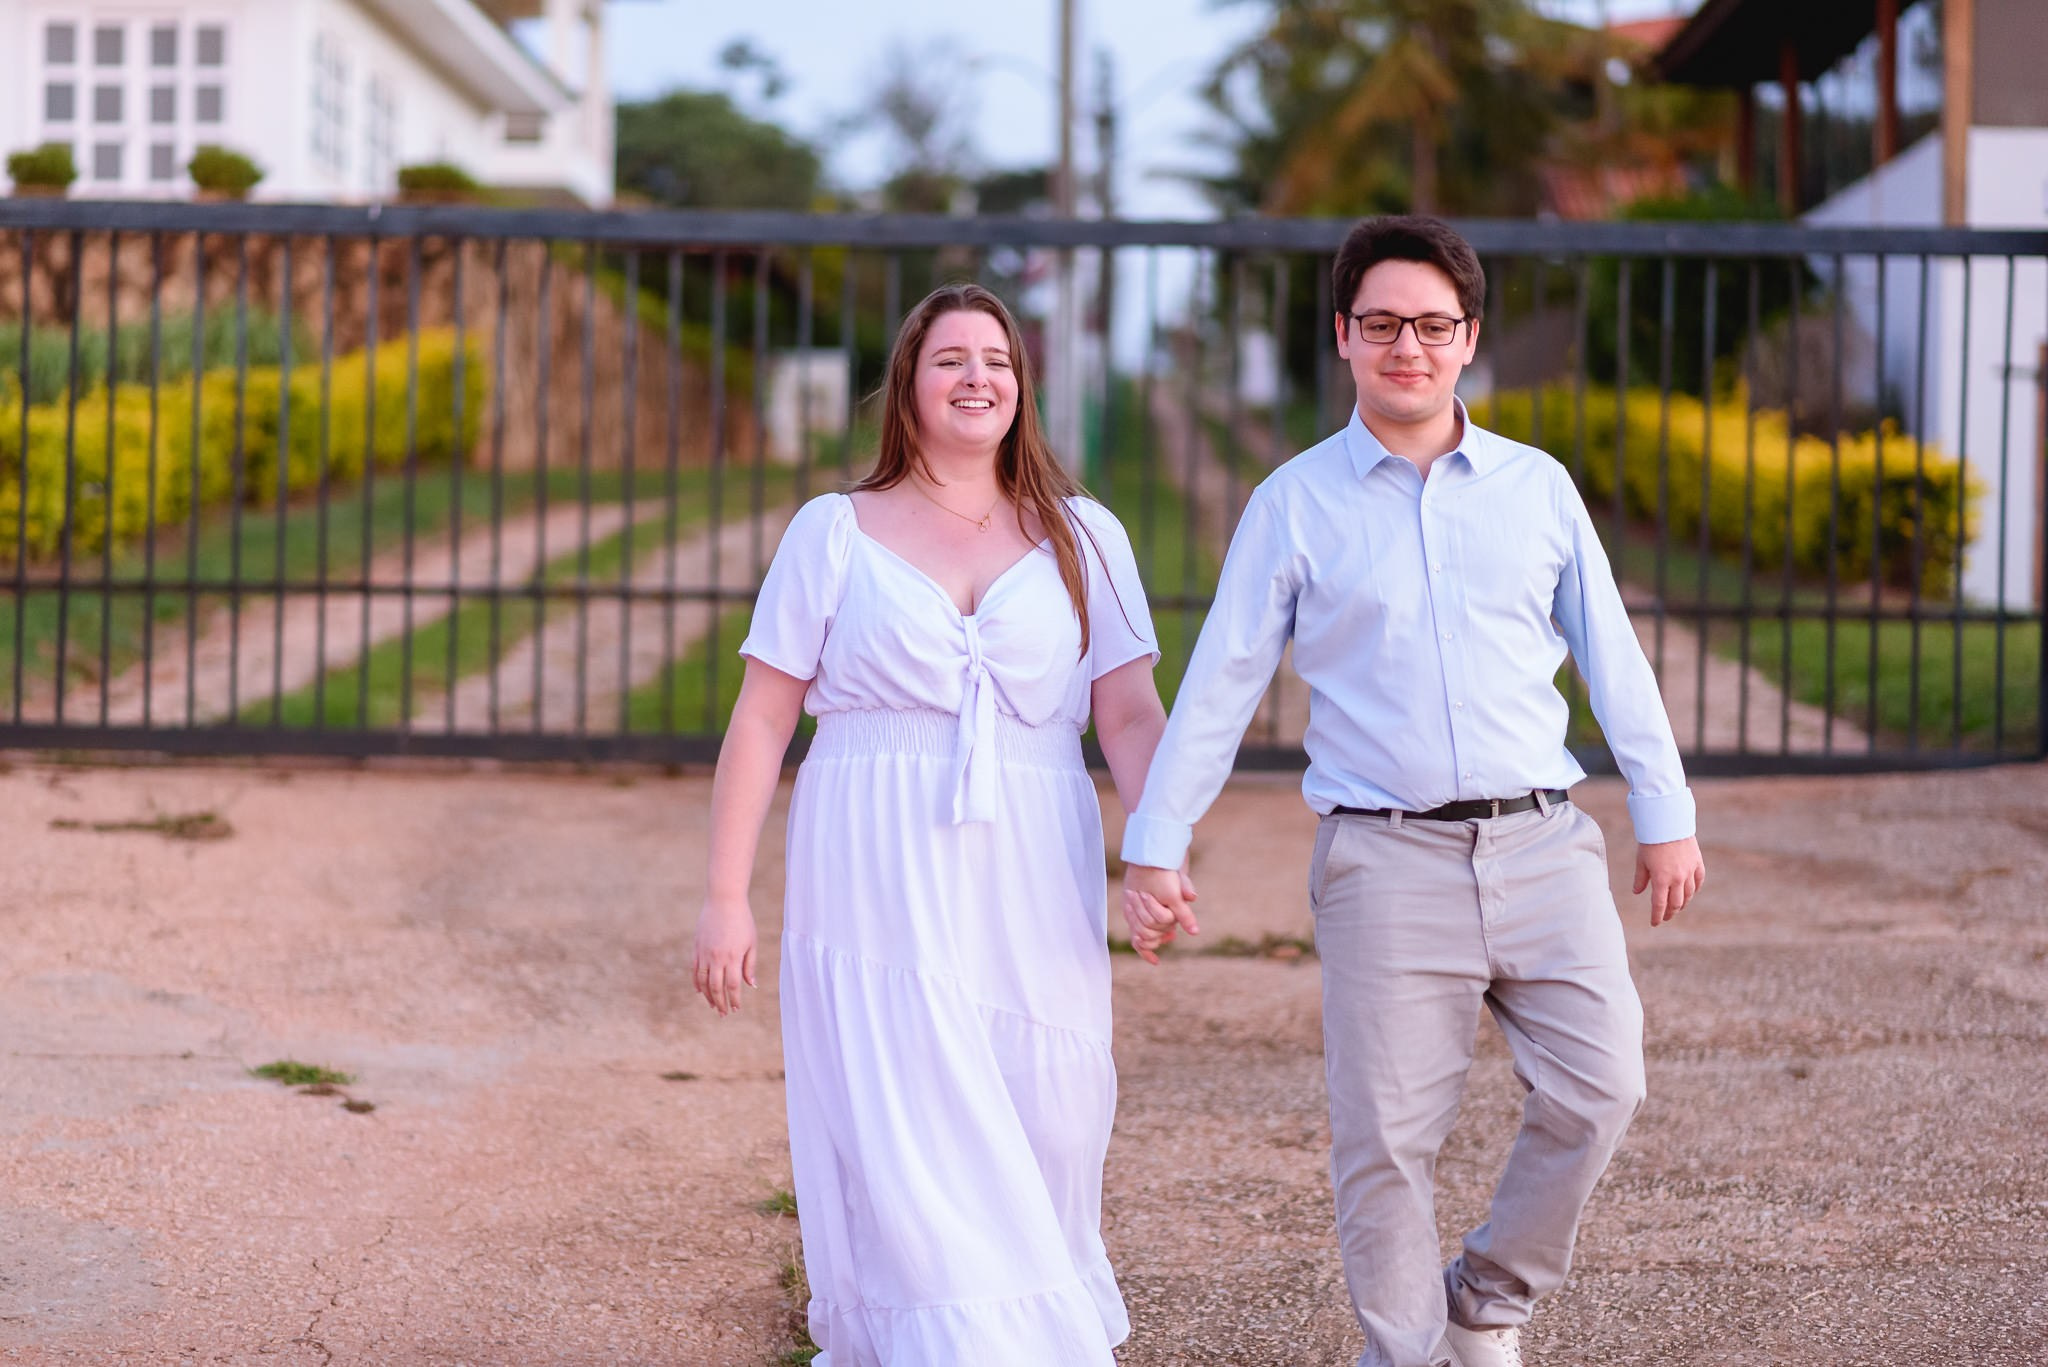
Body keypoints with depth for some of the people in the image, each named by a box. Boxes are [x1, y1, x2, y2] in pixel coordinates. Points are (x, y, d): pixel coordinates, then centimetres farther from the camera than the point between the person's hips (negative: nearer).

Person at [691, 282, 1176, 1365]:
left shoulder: (1083, 537, 11)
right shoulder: (836, 532, 8)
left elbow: (1131, 714, 4)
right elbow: (762, 718, 5)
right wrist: (725, 897, -1)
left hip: (1029, 896, 2)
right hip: (877, 885, -2)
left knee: (1037, 1151, 2)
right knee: (907, 1151, -9)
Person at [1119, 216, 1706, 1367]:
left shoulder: (1538, 486, 11)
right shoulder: (1297, 504, 5)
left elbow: (1612, 656, 15)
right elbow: (1221, 683, 6)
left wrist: (1666, 815, 13)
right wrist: (1155, 848, 2)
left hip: (1542, 845, 2)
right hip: (1387, 861, -2)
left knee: (1598, 1090, -8)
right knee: (1387, 1134, -3)